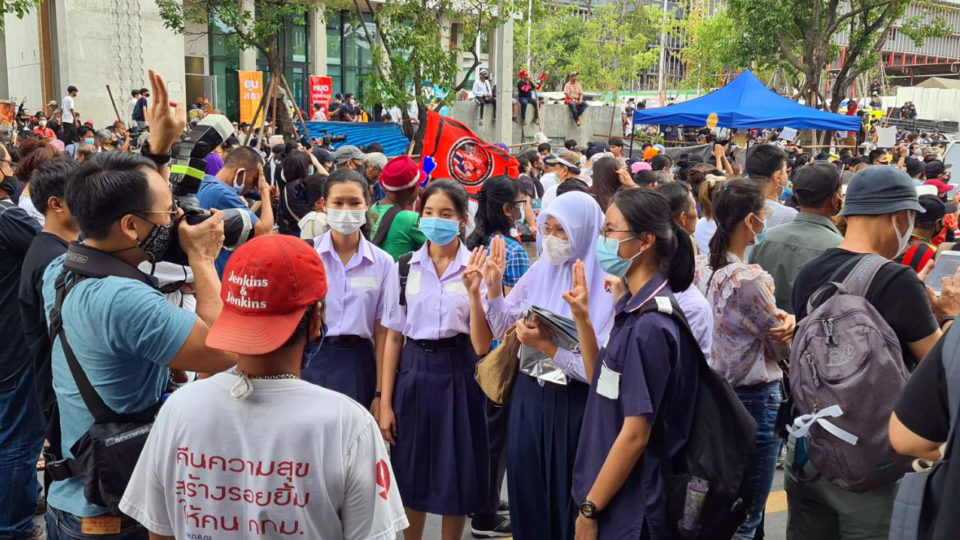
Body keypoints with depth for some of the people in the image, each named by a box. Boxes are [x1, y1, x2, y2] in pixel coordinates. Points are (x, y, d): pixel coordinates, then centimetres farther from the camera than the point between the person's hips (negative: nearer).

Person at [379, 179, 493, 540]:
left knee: (455, 477, 8)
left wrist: (473, 293, -22)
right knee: (411, 476, 11)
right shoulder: (406, 266, 1)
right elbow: (393, 337, 3)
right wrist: (385, 403, 0)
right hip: (414, 372, 2)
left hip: (457, 375, -1)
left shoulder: (475, 268, -4)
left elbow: (481, 346, -9)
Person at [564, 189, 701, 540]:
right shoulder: (635, 308, 3)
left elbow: (635, 434, -22)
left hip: (630, 507, -8)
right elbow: (604, 385, 11)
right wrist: (582, 319, 2)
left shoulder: (650, 324, -23)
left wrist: (589, 510, -15)